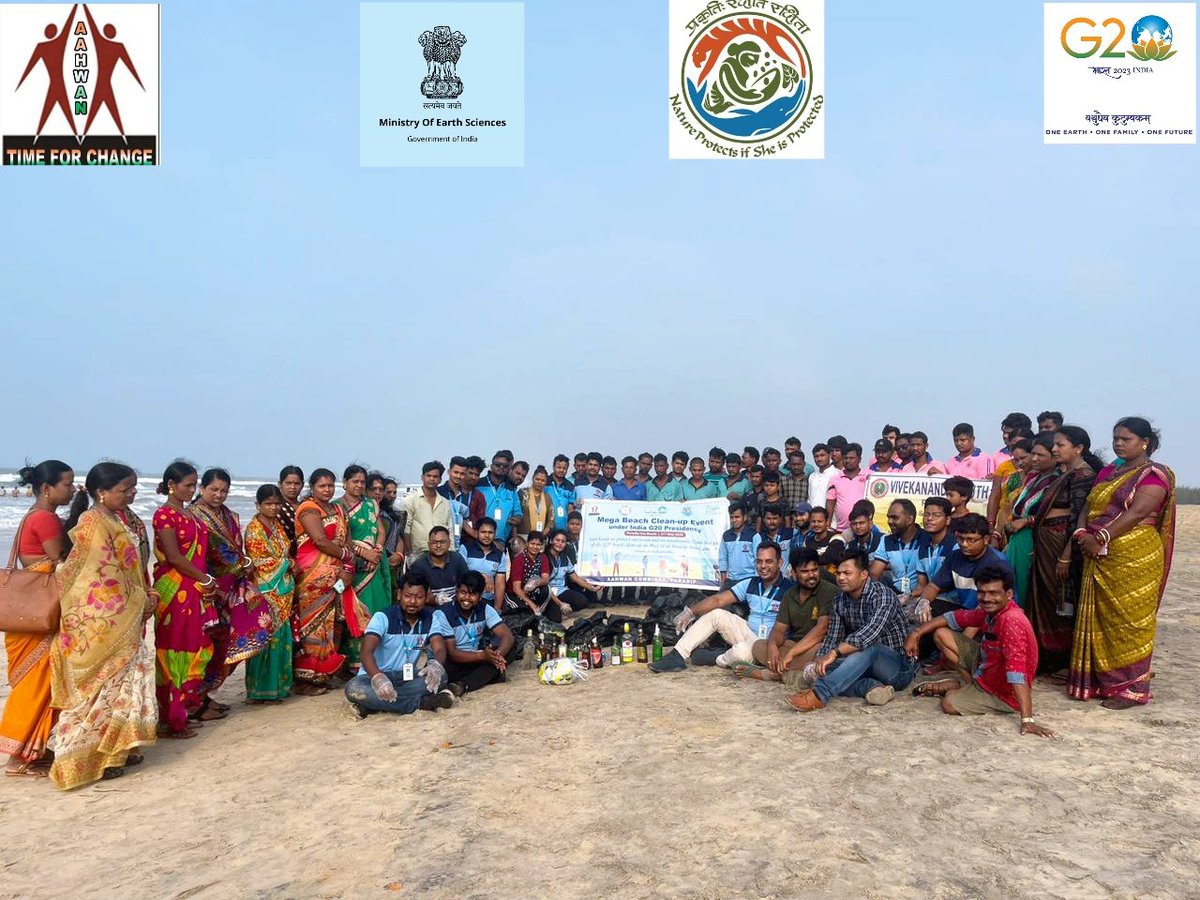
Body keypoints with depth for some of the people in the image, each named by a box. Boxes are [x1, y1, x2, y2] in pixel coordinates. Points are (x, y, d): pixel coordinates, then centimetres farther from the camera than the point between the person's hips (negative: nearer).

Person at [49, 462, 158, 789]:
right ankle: (93, 757, 10)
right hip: (104, 620, -9)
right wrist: (141, 601, -10)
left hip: (123, 621, 9)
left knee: (120, 682, 14)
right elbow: (106, 575, -20)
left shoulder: (114, 521, 11)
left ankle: (114, 747, 24)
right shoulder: (94, 522, -16)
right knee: (103, 684, 0)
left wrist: (143, 599, 6)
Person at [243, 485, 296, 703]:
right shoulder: (253, 529, -8)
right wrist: (287, 563, -8)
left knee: (282, 636, 10)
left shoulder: (277, 525, 15)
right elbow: (259, 561, -12)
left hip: (283, 590, 7)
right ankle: (261, 689, 3)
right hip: (266, 591, -7)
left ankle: (279, 684, 18)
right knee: (266, 636, -5)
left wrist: (290, 564, 3)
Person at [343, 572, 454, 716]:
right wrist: (377, 677, -47)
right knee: (353, 688, -35)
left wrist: (436, 665, -41)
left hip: (409, 677, 2)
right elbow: (366, 651, -24)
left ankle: (374, 704, -28)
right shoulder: (383, 617, -12)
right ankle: (422, 702, -32)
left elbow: (440, 649, -14)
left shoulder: (431, 618, -2)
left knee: (439, 675, -28)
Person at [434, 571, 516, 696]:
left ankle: (462, 685, -26)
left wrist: (498, 654, -37)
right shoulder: (443, 614, -16)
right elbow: (451, 653, -20)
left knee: (510, 646, -18)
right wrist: (482, 655, -34)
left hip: (477, 660, 5)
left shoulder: (485, 609, -5)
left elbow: (507, 636, -14)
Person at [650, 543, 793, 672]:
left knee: (741, 651, -36)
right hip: (749, 634, 7)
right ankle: (677, 656, -7)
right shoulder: (750, 584, 5)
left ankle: (719, 660, 0)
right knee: (715, 614, -4)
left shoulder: (787, 589, -13)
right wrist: (691, 611, -11)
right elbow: (718, 599, 1)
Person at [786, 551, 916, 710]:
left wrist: (834, 653, -44)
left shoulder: (883, 595, -18)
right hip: (868, 666, 7)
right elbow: (832, 637, 0)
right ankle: (872, 687, -31)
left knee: (867, 648, -38)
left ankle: (818, 695, -49)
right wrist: (818, 662, -18)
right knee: (823, 670, -16)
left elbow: (870, 633, -34)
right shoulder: (840, 600, 3)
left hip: (901, 668, -7)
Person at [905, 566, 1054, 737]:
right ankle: (968, 684, 16)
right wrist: (916, 634, 1)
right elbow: (954, 618, 7)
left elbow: (1017, 672, -39)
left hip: (1002, 694, -8)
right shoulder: (988, 610, -8)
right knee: (941, 634, 6)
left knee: (948, 704, -25)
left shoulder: (1012, 621, -33)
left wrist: (1027, 720, -42)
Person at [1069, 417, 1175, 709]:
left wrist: (1101, 538, -21)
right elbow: (1088, 507, 12)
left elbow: (1136, 513, -18)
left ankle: (1131, 688, 6)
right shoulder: (1107, 472, 17)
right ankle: (1100, 680, 19)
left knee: (1128, 622, -2)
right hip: (1099, 559, 7)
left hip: (1134, 559, -7)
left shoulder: (1154, 474, -6)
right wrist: (1082, 534, -6)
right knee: (1099, 619, 9)